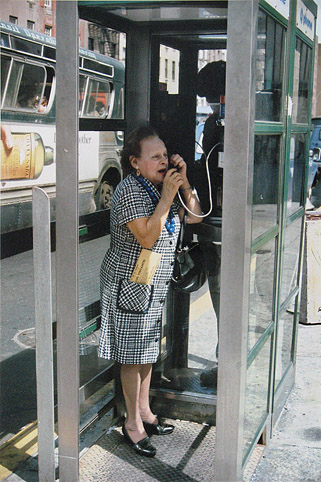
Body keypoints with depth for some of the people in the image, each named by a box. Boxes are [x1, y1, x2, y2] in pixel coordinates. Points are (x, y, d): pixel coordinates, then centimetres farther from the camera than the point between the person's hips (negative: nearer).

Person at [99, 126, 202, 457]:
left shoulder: (160, 186, 7)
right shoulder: (129, 191, -19)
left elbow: (193, 216, 9)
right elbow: (147, 237, -27)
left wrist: (184, 183, -4)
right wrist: (167, 196, -26)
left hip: (154, 286, 9)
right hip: (130, 284, -9)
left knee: (147, 350, 17)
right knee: (133, 355, 1)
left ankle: (144, 411, 32)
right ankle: (133, 423, 15)